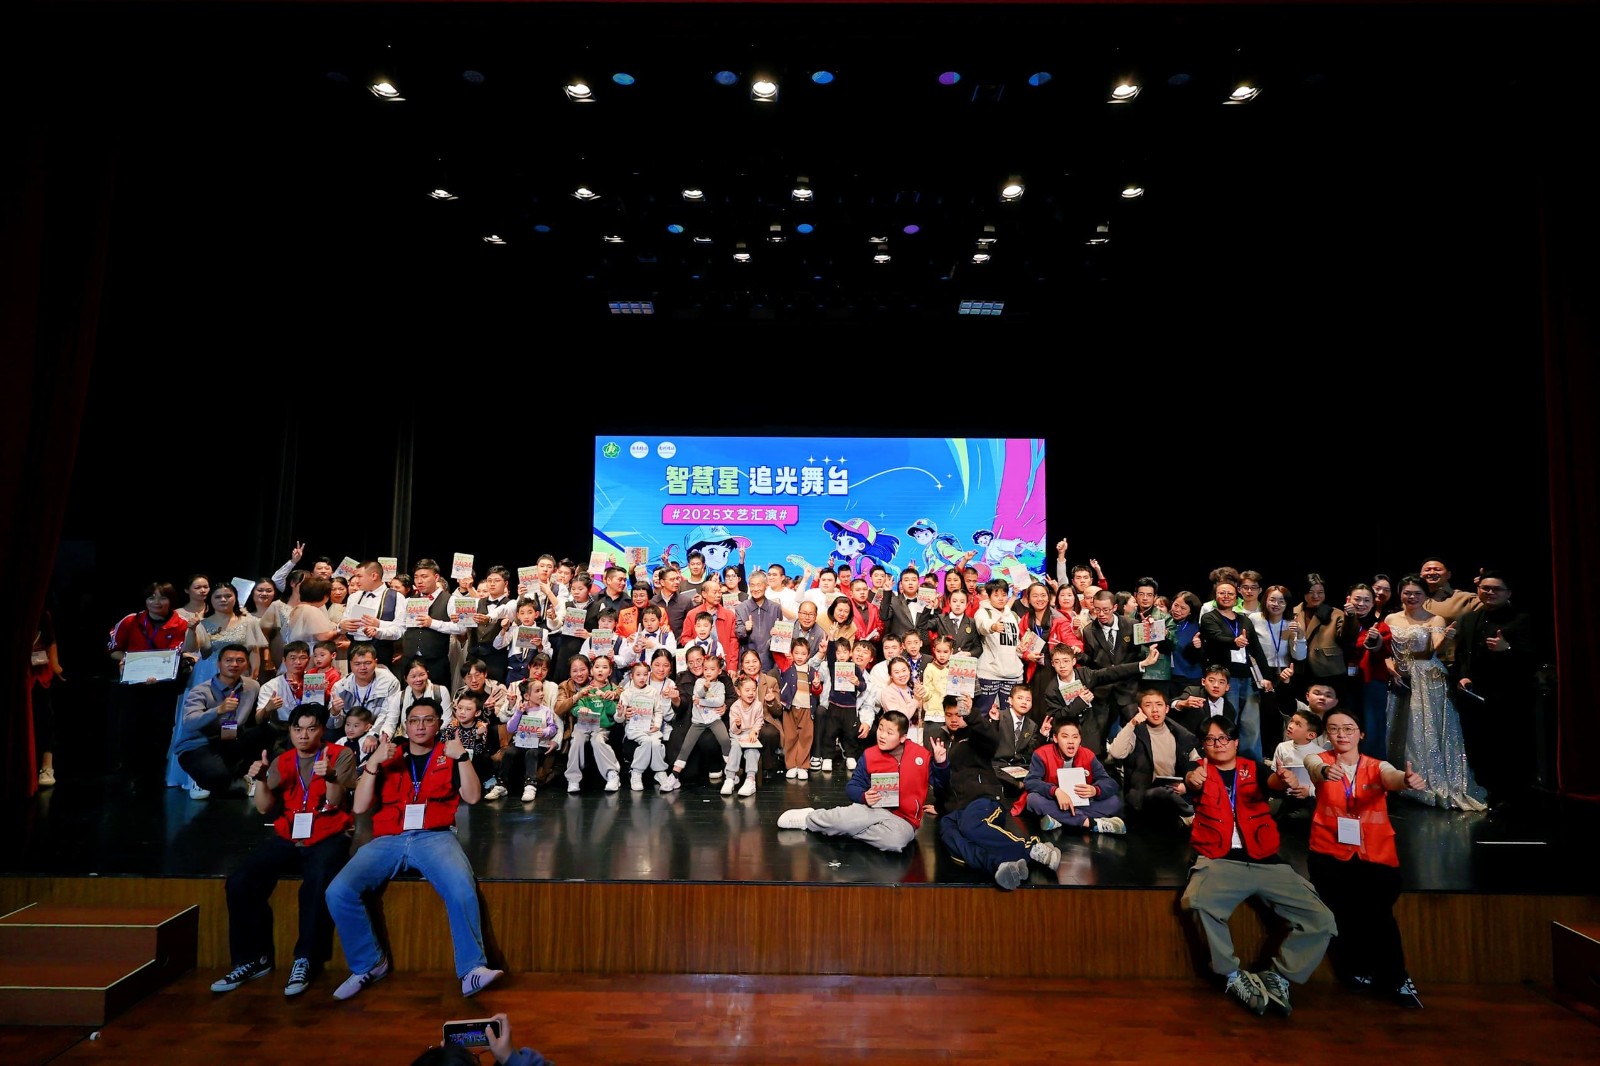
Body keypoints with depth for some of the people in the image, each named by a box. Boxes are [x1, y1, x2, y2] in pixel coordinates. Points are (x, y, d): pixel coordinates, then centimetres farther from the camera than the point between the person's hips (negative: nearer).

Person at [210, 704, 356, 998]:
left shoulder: (341, 755, -2)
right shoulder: (282, 761, 11)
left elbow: (336, 801, -12)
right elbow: (264, 808, 5)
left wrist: (330, 777, -33)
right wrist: (261, 780, -14)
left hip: (328, 838, -5)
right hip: (287, 838, 5)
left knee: (317, 884, -32)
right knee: (239, 882, -16)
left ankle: (306, 960, -14)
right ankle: (254, 958, 1)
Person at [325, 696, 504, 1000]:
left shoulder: (449, 756, 13)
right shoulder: (388, 757, 17)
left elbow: (472, 797, 2)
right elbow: (360, 807, 7)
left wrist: (462, 757, -9)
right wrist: (373, 763, -5)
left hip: (434, 838, -2)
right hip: (388, 841, 3)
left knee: (462, 888, -31)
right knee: (338, 892, -21)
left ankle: (472, 969, -22)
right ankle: (369, 965, 0)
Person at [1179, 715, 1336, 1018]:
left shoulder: (1253, 768, 15)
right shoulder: (1202, 770, 10)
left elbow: (1272, 782, -8)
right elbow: (1190, 781, -15)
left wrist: (1282, 780, -34)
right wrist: (1192, 779, -41)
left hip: (1266, 862, 3)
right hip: (1220, 860, -3)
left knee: (1321, 920, -13)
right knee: (1197, 901, -32)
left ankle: (1277, 978, 4)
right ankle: (1234, 977, -11)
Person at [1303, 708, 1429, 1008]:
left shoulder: (1377, 766, 5)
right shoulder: (1318, 760, 3)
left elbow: (1392, 778, -17)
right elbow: (1316, 770, -21)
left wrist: (1408, 780, -41)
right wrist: (1326, 772, -45)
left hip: (1376, 857, 1)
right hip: (1331, 854, 0)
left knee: (1376, 912, -18)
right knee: (1347, 912, -16)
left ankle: (1392, 977, 7)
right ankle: (1395, 979, 8)